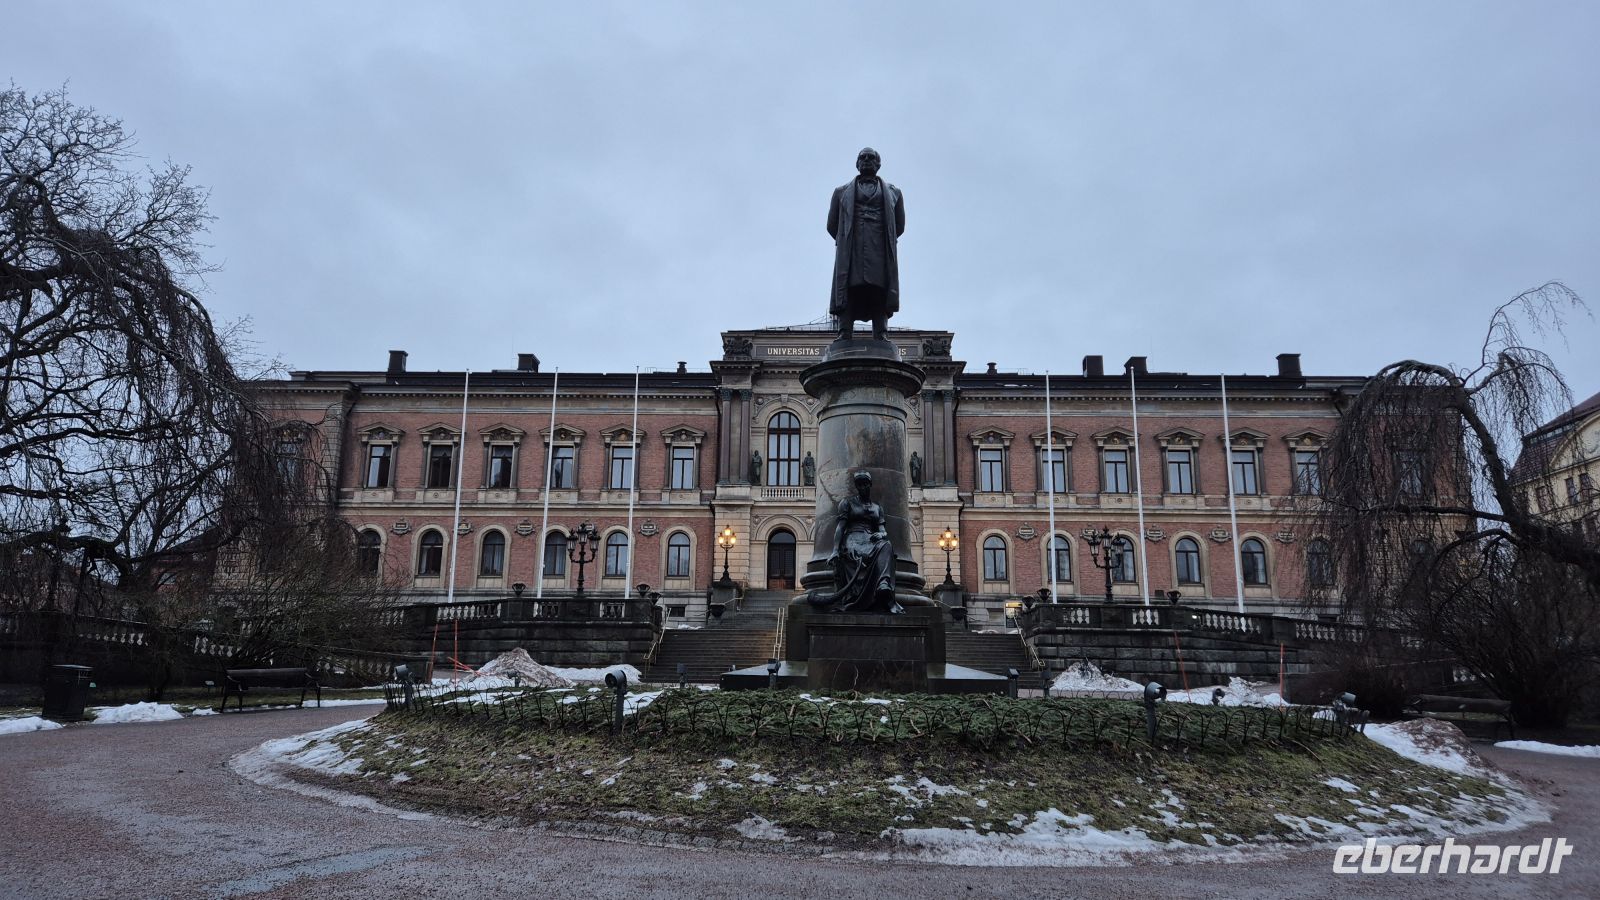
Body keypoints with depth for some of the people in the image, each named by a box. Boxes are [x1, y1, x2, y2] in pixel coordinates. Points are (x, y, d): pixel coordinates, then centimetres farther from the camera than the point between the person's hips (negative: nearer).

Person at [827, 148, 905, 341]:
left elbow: (899, 227, 21)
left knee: (880, 303, -11)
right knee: (847, 301, -15)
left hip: (881, 255, 1)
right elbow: (832, 225, 20)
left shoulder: (893, 192, 24)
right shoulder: (842, 191, 24)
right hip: (851, 256, 0)